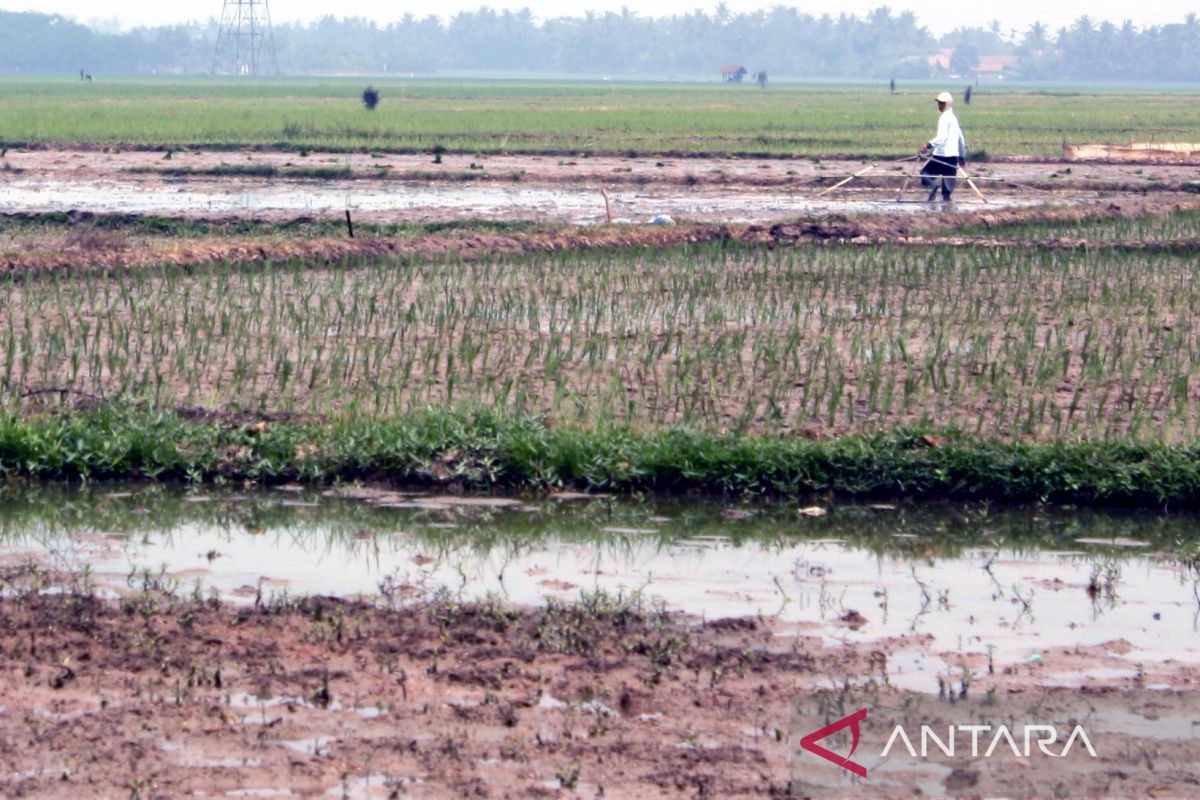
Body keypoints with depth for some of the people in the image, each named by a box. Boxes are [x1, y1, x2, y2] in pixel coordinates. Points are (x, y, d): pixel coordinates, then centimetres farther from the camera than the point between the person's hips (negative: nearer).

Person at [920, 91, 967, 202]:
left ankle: (932, 185, -27)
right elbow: (961, 139, 26)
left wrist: (929, 145, -32)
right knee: (948, 185, 9)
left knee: (925, 173, 1)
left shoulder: (945, 118, -7)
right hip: (953, 155, 8)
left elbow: (942, 137, -22)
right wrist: (962, 156, 34)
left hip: (942, 154, -8)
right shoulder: (954, 118, 20)